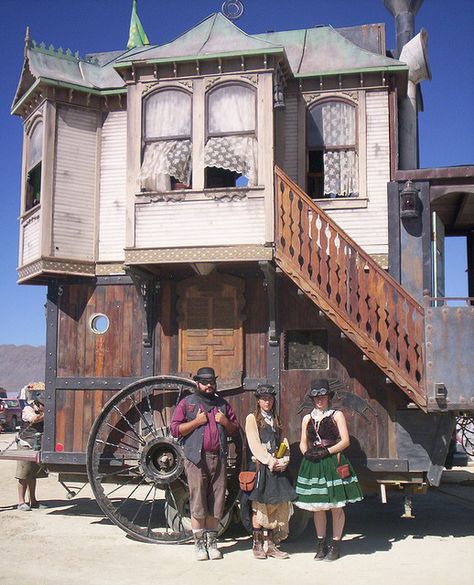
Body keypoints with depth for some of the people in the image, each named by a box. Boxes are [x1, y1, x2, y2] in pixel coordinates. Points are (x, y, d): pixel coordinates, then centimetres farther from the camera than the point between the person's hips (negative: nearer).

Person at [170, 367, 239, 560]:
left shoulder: (222, 404, 18)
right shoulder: (187, 403, 6)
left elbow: (235, 430, 21)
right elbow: (175, 429, -2)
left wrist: (225, 422, 0)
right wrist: (196, 421, -11)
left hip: (219, 458, 4)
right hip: (196, 459, -3)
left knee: (216, 501, 4)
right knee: (197, 502, -5)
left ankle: (212, 542, 12)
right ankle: (199, 543, 3)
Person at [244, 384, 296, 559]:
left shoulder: (276, 420, 20)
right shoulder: (252, 418, 1)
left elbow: (283, 442, 14)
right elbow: (255, 445, -8)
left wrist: (283, 461, -4)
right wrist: (270, 462, -13)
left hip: (278, 467, 6)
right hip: (261, 466, -5)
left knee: (278, 507, 3)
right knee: (259, 507, -5)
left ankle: (272, 546, 8)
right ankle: (257, 546, 3)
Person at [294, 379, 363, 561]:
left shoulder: (336, 415, 2)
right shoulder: (307, 418, 14)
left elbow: (345, 441, -4)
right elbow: (303, 443, 15)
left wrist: (326, 451, -14)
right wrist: (306, 453, -6)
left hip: (333, 463, -4)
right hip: (312, 465, 4)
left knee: (336, 507, 1)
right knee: (317, 507, 8)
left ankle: (335, 545, 10)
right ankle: (321, 545, 18)